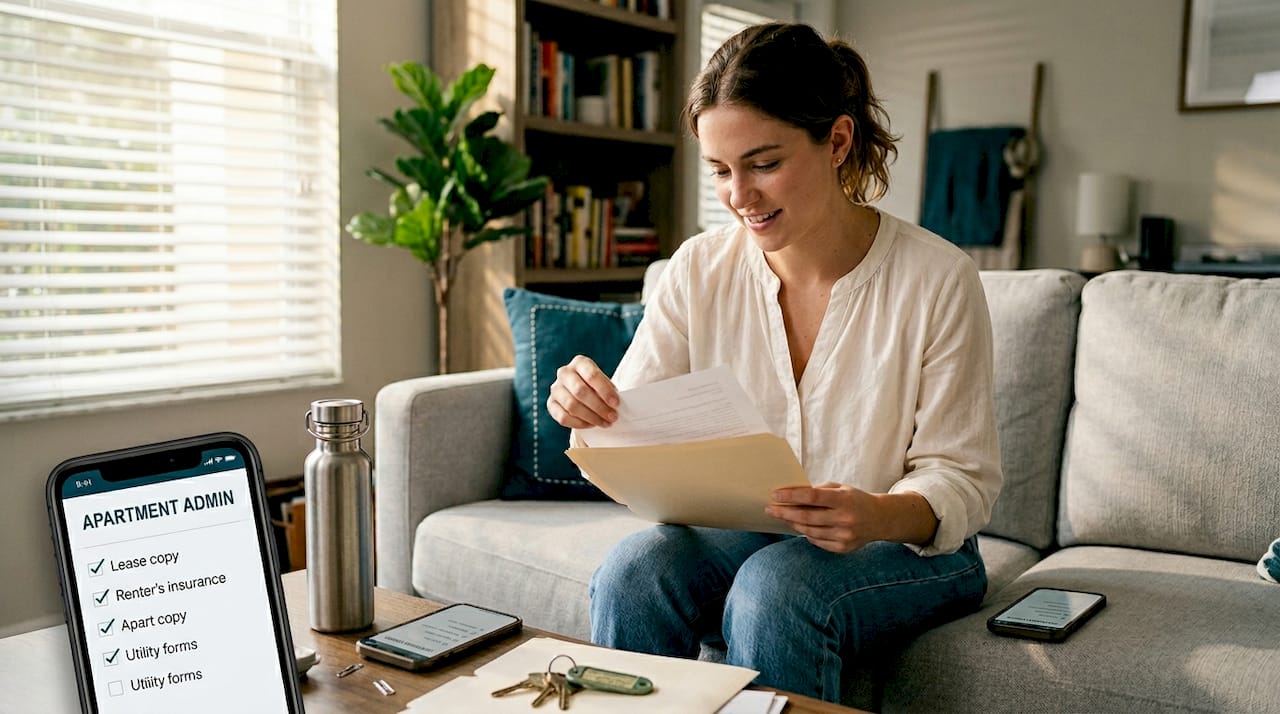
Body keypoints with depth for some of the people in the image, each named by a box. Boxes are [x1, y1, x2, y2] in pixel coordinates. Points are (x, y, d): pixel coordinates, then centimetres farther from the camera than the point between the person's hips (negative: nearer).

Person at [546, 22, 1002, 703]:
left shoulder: (937, 278, -14)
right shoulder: (699, 269, -4)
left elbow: (963, 478, -11)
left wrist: (881, 516, -33)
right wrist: (588, 408, -28)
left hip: (908, 546, -2)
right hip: (743, 533, 3)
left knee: (774, 586, -34)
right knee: (631, 570, -27)